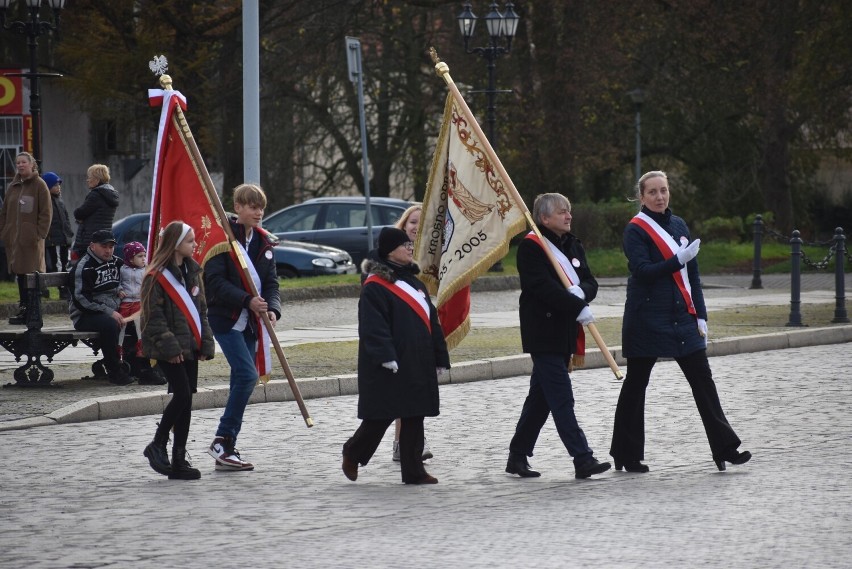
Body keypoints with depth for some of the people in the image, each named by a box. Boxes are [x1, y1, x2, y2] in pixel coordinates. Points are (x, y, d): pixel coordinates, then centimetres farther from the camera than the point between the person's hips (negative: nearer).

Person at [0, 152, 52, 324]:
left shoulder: (39, 185, -3)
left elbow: (46, 213, -6)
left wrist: (40, 234, -14)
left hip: (31, 239, -6)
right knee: (20, 274, 9)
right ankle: (23, 309, 15)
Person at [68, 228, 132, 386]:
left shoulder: (116, 263, 14)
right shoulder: (83, 267, -10)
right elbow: (80, 299, -17)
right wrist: (109, 312, -22)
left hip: (113, 312, 7)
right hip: (85, 317, -7)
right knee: (109, 324, -37)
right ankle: (114, 371, -27)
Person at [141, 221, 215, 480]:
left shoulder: (192, 272, 13)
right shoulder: (157, 276, -10)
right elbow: (154, 316, -13)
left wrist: (205, 343, 8)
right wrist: (169, 347, -18)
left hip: (190, 347, 7)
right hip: (169, 350, -7)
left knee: (186, 400, 6)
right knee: (182, 394, -14)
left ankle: (179, 459, 10)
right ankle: (157, 446, 2)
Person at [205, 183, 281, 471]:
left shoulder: (264, 242, 11)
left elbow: (271, 282, 8)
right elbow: (215, 281, -16)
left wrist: (272, 308, -12)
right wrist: (247, 300, -25)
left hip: (250, 322, 7)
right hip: (226, 318, -7)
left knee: (241, 381, 7)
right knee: (247, 375, -18)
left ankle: (226, 451, 12)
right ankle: (222, 441, -9)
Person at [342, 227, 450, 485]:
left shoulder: (415, 282, 16)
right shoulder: (375, 285, -9)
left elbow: (431, 322, 18)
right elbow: (373, 325, -17)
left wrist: (440, 358, 16)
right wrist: (386, 356, -24)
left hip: (418, 364, 7)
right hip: (389, 367, -7)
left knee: (414, 417, 5)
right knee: (382, 415, -2)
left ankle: (414, 470, 8)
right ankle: (353, 453, 20)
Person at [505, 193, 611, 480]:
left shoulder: (573, 246, 15)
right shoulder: (530, 247, -10)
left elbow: (590, 283, 7)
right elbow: (543, 287, -21)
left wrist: (581, 291, -17)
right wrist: (578, 308, -24)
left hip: (565, 334, 8)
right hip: (543, 334, -8)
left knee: (540, 397, 12)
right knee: (562, 399, -11)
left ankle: (518, 457, 20)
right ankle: (582, 459, -17)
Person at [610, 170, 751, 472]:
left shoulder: (679, 225, 13)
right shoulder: (636, 230, -6)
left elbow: (692, 274, 15)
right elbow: (642, 271, -18)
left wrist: (700, 315, 10)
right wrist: (678, 260, -24)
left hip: (681, 317, 6)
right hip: (646, 319, -6)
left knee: (702, 379, 0)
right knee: (636, 383, 3)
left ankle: (725, 448, 0)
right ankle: (626, 454, 12)